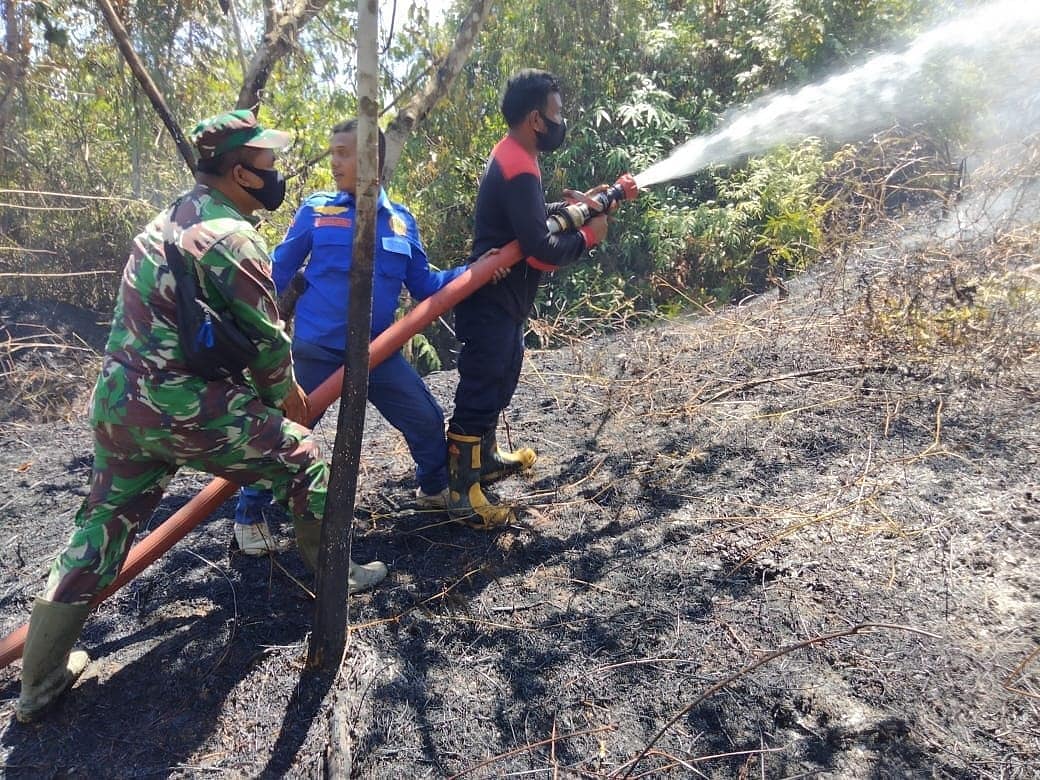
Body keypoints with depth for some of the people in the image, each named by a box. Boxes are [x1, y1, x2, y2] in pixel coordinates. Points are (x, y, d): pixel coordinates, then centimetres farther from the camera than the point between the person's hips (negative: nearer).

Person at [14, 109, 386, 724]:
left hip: (118, 403, 9)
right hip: (186, 409, -9)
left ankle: (42, 679, 28)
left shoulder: (170, 219, 16)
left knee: (103, 526, 19)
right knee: (299, 456, 9)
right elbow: (267, 340, -8)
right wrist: (289, 394, 12)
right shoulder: (233, 237, -13)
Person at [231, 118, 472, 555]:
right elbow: (278, 273, 2)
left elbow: (423, 286, 5)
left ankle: (435, 488, 36)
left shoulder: (401, 221, 4)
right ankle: (249, 516, 25)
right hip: (317, 351, -3)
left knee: (427, 419, 9)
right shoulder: (316, 210, -3)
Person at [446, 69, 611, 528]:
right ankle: (460, 494, 6)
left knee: (500, 382, 23)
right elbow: (543, 251, -28)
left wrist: (573, 204, 8)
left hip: (500, 298, 11)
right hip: (493, 303, -11)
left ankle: (485, 458, 41)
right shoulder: (520, 170, -23)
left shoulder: (511, 156, 10)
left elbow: (531, 219, 20)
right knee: (481, 392, -4)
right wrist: (588, 235, -12)